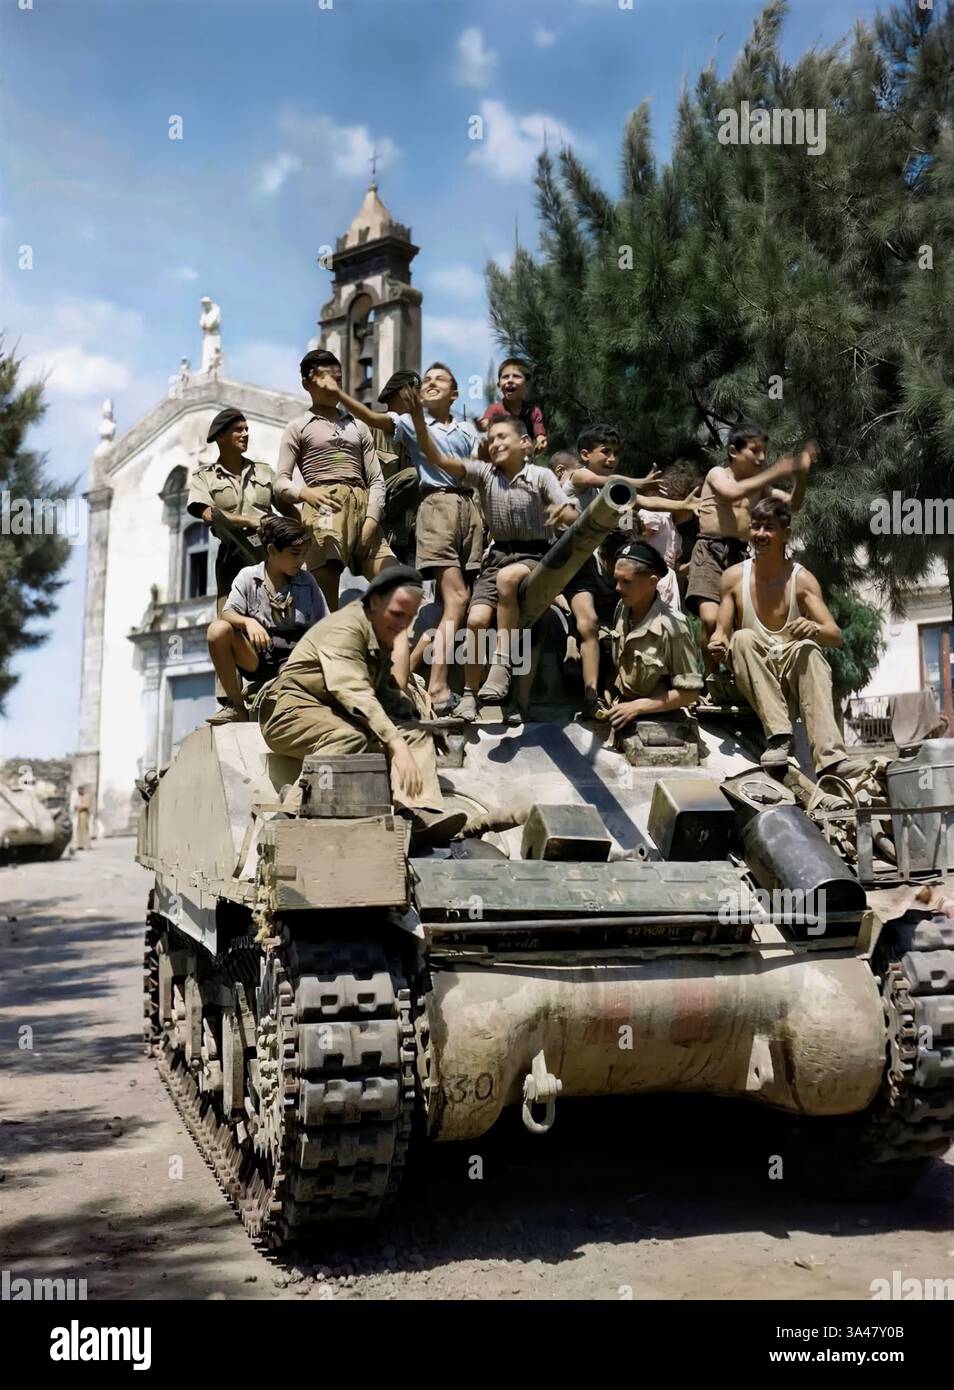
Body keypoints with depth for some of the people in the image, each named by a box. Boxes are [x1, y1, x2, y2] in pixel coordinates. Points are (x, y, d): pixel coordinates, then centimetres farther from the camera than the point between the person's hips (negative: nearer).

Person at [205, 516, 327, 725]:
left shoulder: (307, 582, 8)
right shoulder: (248, 576, 4)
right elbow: (228, 614, -9)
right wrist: (248, 622, -30)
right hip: (255, 657, 1)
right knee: (218, 629, -28)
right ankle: (236, 706, -14)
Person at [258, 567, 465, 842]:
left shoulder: (382, 638, 14)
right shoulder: (344, 628, -18)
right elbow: (355, 693, -31)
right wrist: (396, 745, -41)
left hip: (340, 715, 8)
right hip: (294, 708, -8)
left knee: (416, 733, -9)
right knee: (351, 737, -38)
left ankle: (419, 810, -31)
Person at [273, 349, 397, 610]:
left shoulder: (358, 426, 23)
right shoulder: (298, 427, 13)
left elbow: (376, 479, 15)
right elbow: (281, 482, 3)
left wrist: (371, 519, -3)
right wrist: (307, 493, -19)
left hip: (362, 508, 4)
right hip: (324, 509, -4)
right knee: (326, 596, -12)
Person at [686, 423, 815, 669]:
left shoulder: (759, 484, 20)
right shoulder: (717, 474, 3)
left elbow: (793, 504, 14)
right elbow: (734, 492, -19)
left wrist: (801, 475, -2)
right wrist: (774, 473, -20)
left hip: (741, 554, 6)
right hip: (710, 551, -6)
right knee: (711, 619, -22)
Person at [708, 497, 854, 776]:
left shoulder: (802, 579, -3)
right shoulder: (734, 577, 3)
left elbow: (837, 636, -11)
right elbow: (721, 631, 3)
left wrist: (814, 629, -35)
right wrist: (717, 643, -22)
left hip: (795, 675, -1)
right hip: (755, 680, 2)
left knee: (808, 648, -32)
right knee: (743, 638, -26)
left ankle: (830, 758, -47)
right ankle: (778, 735, -35)